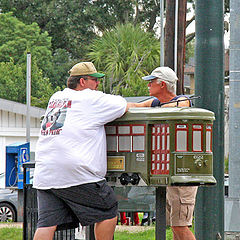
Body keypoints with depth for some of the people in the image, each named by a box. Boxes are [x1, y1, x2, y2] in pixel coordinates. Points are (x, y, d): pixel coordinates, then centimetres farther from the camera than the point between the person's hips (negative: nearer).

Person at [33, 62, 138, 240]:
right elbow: (126, 106, 8)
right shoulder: (91, 99, 0)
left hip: (44, 175, 7)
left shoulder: (55, 98, 20)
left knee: (47, 223, 0)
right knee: (108, 213, 9)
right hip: (76, 172, -7)